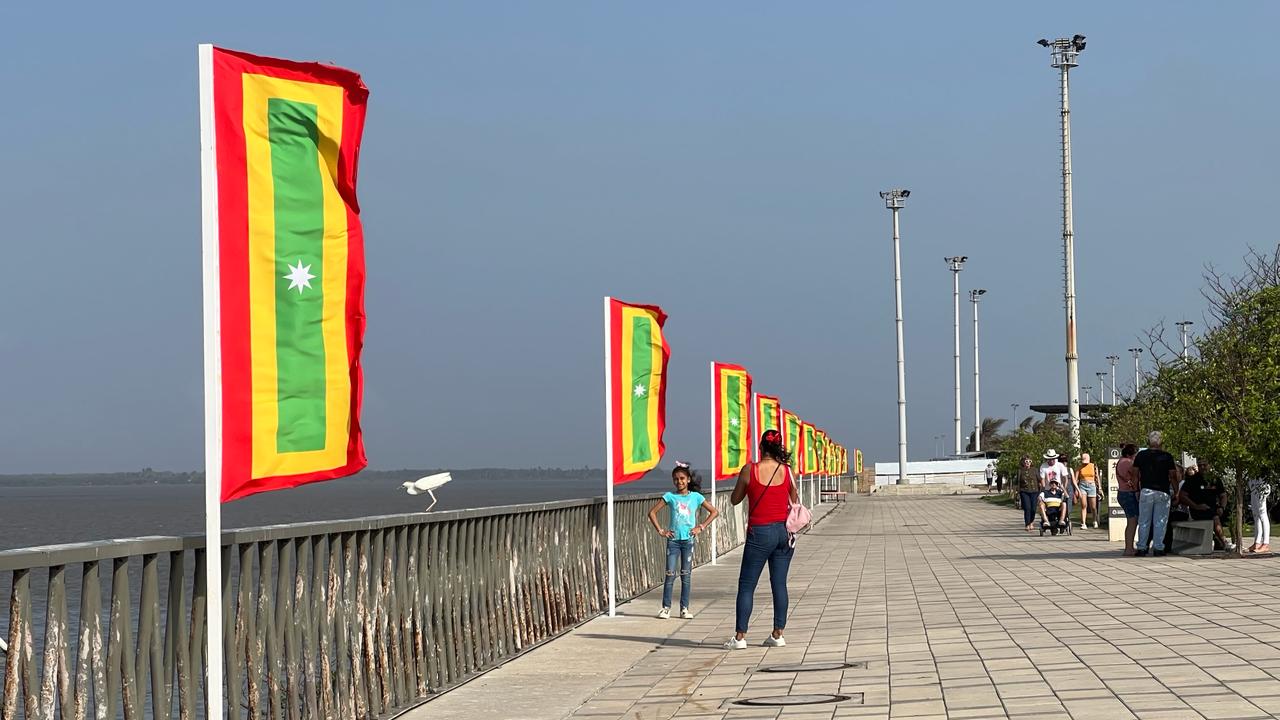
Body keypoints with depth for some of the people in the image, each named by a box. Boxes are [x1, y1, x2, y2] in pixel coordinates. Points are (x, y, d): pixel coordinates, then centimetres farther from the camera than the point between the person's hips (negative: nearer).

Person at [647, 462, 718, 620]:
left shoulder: (696, 497, 3)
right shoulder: (670, 497, 2)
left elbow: (714, 512, 7)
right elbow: (652, 512, 4)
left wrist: (701, 527, -1)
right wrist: (660, 530, -2)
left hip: (688, 540, 0)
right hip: (673, 539, 0)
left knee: (686, 575, 2)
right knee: (670, 574, -2)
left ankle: (684, 608, 7)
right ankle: (666, 608, 3)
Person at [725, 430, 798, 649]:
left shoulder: (749, 470, -9)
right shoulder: (787, 470, -1)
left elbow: (735, 500, 3)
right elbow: (795, 502, 10)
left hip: (760, 533, -3)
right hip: (784, 531, 3)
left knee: (746, 585, 3)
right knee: (779, 584, 8)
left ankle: (740, 636, 0)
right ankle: (778, 634, 10)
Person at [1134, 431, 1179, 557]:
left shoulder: (1141, 455, 4)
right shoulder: (1167, 457, -1)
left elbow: (1135, 474, 5)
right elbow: (1173, 477, 1)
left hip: (1146, 491, 1)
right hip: (1163, 493, -1)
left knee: (1144, 522, 6)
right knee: (1160, 522, 4)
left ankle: (1141, 548, 5)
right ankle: (1158, 548, 3)